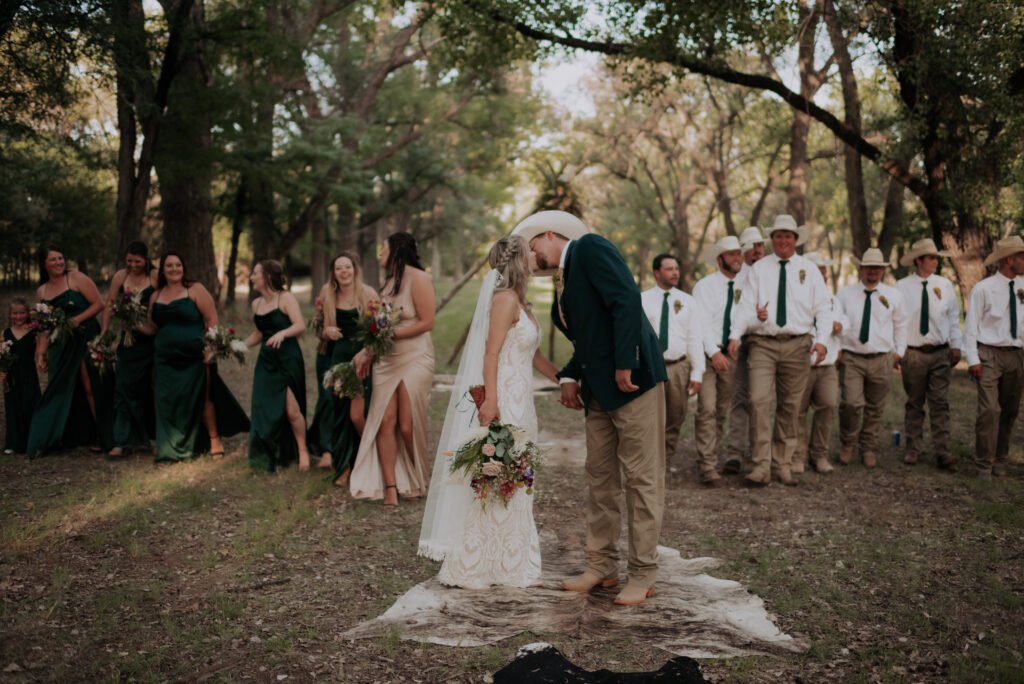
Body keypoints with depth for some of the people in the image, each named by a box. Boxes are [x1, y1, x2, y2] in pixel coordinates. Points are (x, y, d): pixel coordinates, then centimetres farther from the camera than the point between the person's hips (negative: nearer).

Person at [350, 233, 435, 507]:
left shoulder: (419, 278, -7)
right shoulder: (390, 281, 17)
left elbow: (426, 323, -13)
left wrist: (391, 335, -17)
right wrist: (366, 352, 13)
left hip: (414, 359, -7)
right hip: (386, 361, 7)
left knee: (408, 427, -4)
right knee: (385, 422, -4)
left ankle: (420, 482, 17)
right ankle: (390, 486, 0)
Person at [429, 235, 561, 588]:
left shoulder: (519, 302, 16)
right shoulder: (505, 299, -12)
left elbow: (534, 355, 20)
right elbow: (491, 352, -18)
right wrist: (491, 400, -25)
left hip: (520, 403, 10)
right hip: (503, 402, -10)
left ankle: (510, 566, 23)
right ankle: (470, 568, 4)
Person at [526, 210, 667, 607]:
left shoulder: (589, 247, -6)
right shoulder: (564, 280, 20)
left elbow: (627, 300, -18)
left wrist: (624, 364, -22)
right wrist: (569, 377, 6)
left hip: (633, 378, -10)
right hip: (598, 389, 10)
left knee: (641, 477, -2)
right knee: (600, 478, 12)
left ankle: (643, 574, 6)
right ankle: (601, 567, 22)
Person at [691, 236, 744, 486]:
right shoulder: (705, 286, 0)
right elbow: (702, 322, -8)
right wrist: (714, 352, -20)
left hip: (731, 354, 4)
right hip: (708, 353, -4)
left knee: (723, 411, 8)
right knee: (707, 409, -13)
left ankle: (711, 458, 19)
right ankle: (708, 466, -11)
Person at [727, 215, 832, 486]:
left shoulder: (809, 270, 11)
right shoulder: (758, 269, 8)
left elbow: (822, 309, 8)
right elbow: (746, 305, 2)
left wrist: (821, 339, -8)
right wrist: (735, 334, -13)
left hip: (797, 344, 1)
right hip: (763, 344, -1)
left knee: (789, 407, 5)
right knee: (759, 401, -14)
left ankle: (782, 465, 15)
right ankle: (761, 466, -10)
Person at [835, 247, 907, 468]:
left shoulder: (893, 295, 10)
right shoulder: (845, 294, 5)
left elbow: (900, 324, 20)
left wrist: (899, 351, 13)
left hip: (881, 360, 2)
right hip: (851, 358, -2)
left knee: (875, 409, 7)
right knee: (851, 404, -15)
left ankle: (868, 450, 22)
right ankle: (847, 445, 6)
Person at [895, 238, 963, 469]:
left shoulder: (945, 285, 7)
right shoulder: (901, 287, -1)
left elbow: (954, 317, 12)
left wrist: (957, 345, 7)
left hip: (941, 353, 2)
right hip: (913, 353, -1)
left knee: (940, 403, -2)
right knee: (914, 404, 7)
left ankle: (943, 452, -1)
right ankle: (913, 450, 15)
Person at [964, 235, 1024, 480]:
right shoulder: (983, 289, -5)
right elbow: (971, 326, -5)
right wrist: (973, 359, -11)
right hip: (989, 354, -5)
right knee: (990, 410, -11)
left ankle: (1000, 461, 21)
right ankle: (984, 465, -2)